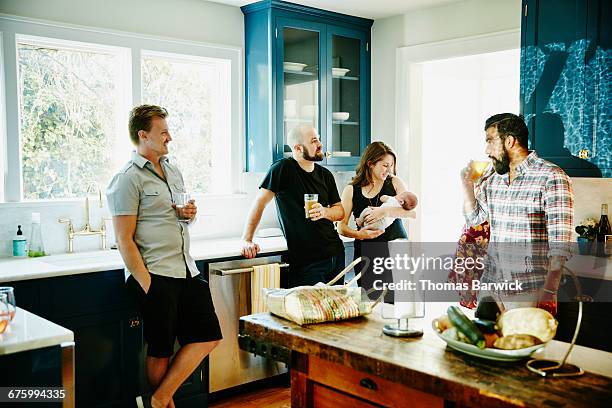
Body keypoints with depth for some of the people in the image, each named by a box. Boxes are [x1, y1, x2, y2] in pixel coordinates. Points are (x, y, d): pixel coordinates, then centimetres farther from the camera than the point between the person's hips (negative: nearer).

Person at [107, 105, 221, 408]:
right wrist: (147, 285, -16)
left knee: (208, 337, 6)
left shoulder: (172, 171, 15)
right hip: (154, 276, -8)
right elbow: (124, 240, -12)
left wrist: (189, 214, 4)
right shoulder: (128, 178, -8)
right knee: (160, 350, 3)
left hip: (186, 271, 8)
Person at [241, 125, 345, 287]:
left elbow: (340, 211, 14)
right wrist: (247, 240, -20)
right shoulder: (283, 169, -9)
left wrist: (324, 211, -9)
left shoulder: (325, 175, 10)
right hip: (306, 260, -6)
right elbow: (260, 202, -12)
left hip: (335, 254, 6)